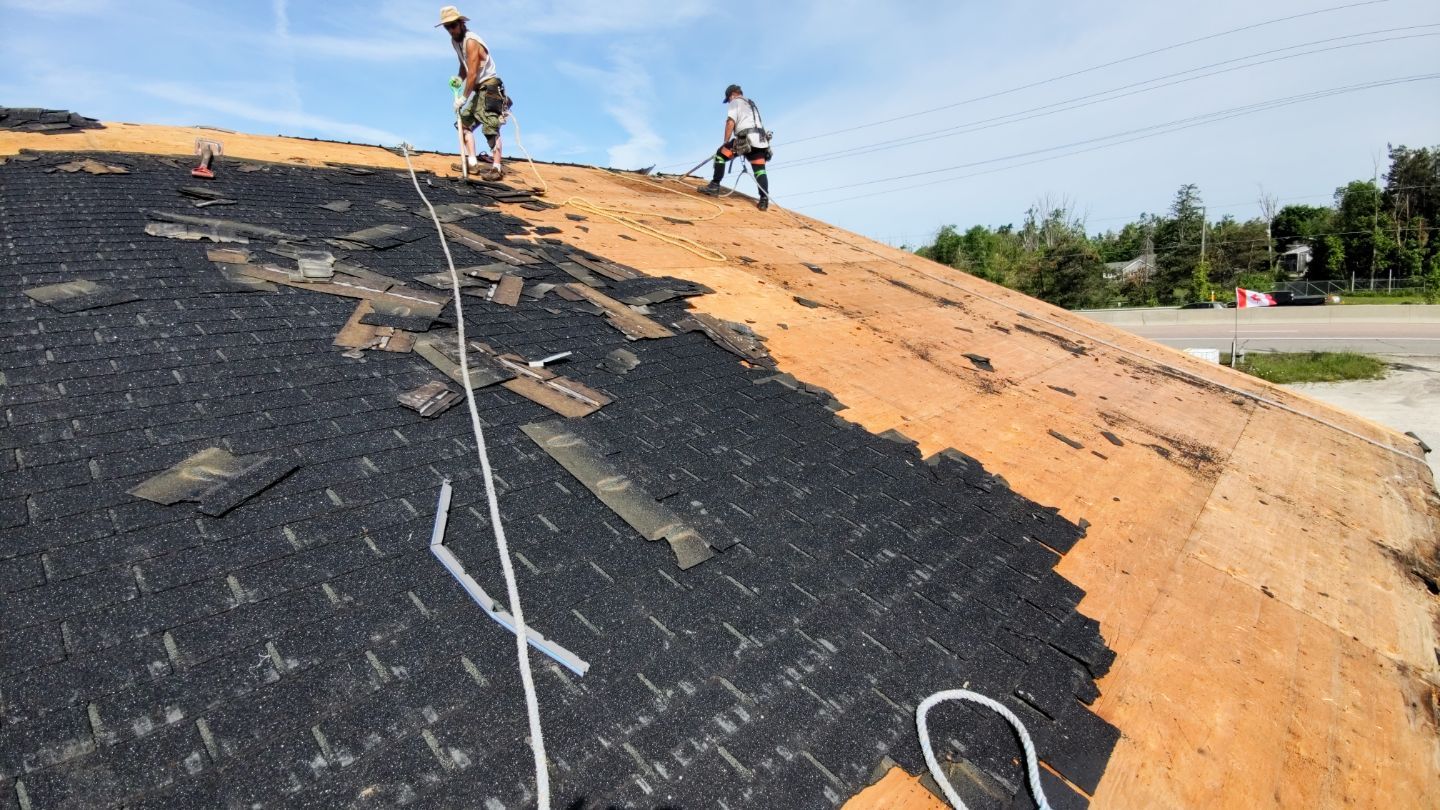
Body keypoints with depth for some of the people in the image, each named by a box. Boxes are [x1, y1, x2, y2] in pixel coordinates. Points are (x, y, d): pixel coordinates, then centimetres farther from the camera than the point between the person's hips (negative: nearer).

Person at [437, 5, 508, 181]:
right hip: (478, 89, 10)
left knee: (490, 127, -18)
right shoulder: (455, 41, 10)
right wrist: (459, 79, -1)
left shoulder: (471, 41, -18)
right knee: (465, 122, 9)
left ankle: (497, 168, -20)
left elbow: (472, 74, -22)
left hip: (490, 87, -10)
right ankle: (472, 162, 9)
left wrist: (463, 98, -18)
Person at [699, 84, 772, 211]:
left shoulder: (735, 102, 9)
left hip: (746, 138, -7)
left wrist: (726, 142, 0)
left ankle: (714, 186, -1)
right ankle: (764, 200, -11)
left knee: (721, 154, 5)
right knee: (760, 170, 2)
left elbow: (730, 122, -5)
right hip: (760, 140, 7)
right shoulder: (751, 104, 33)